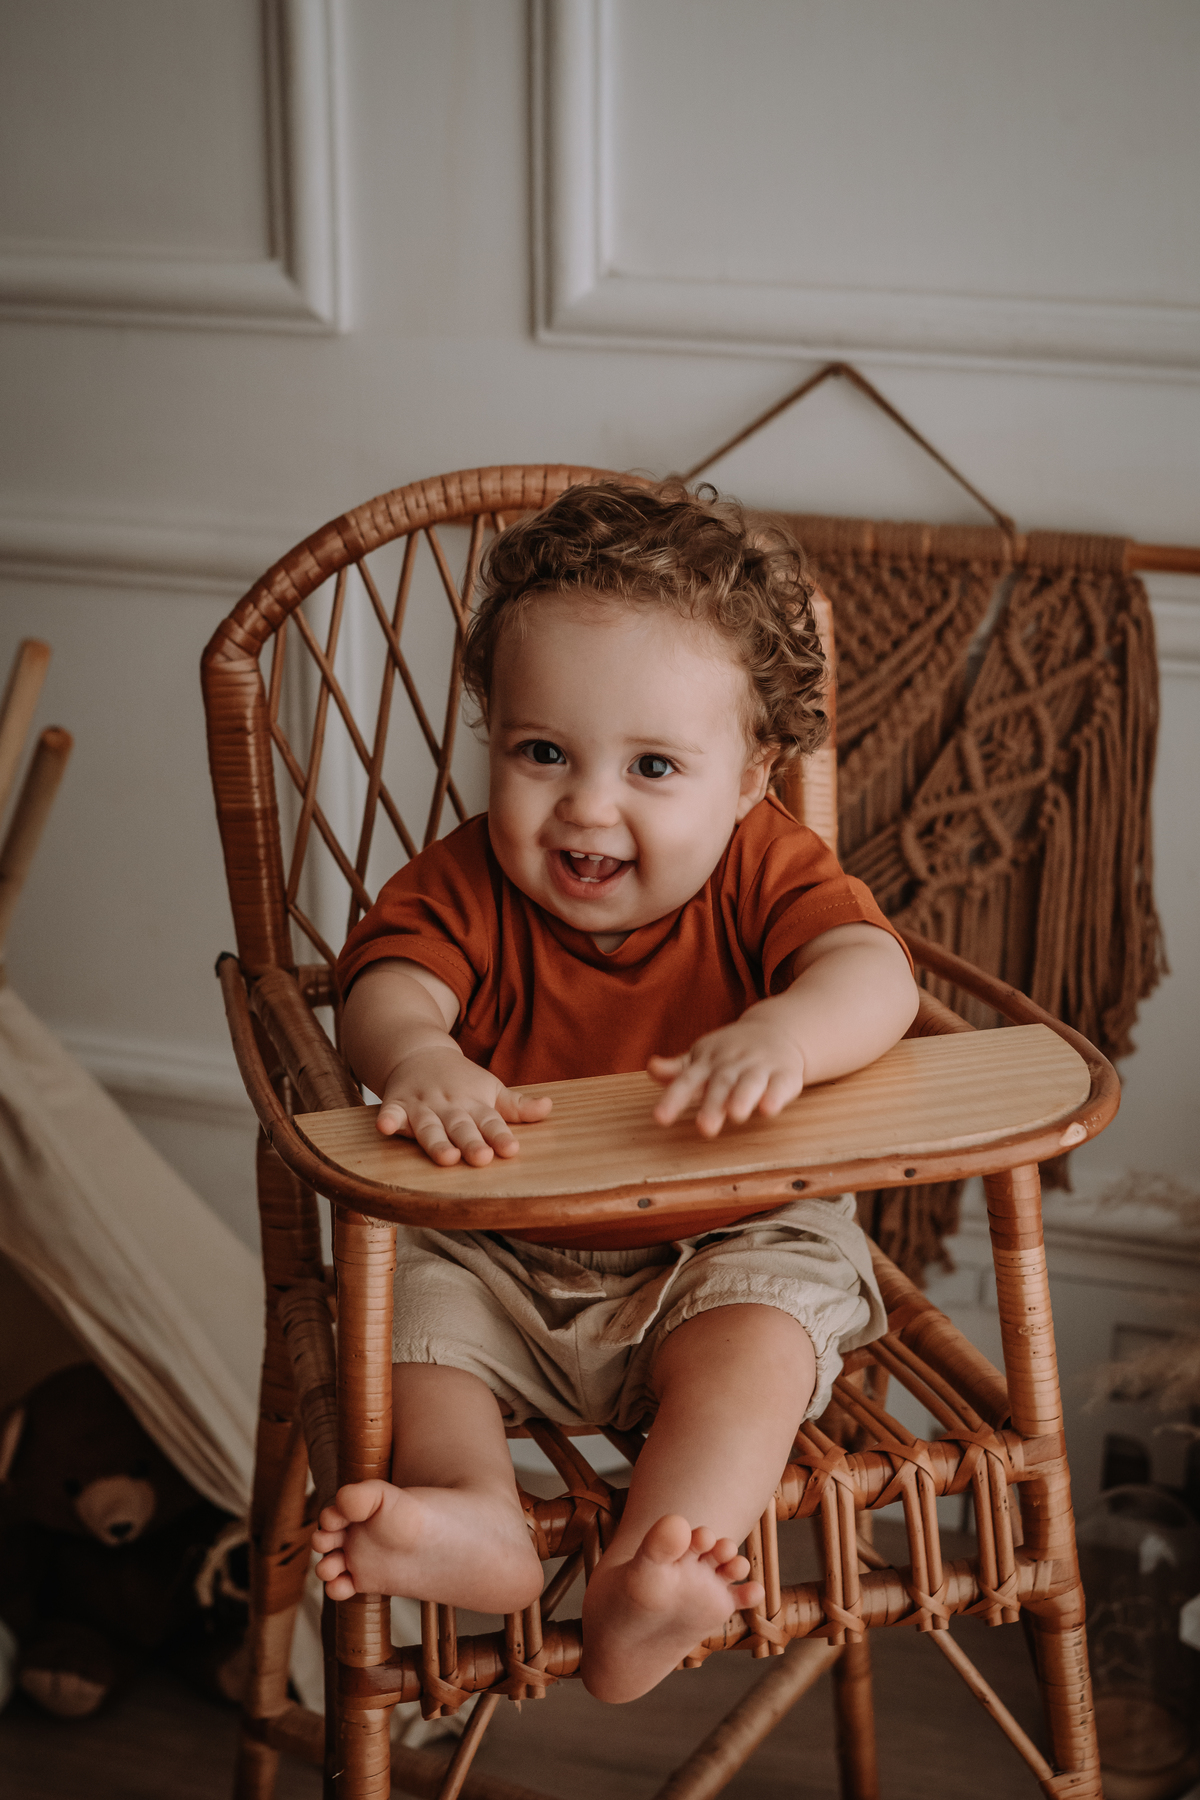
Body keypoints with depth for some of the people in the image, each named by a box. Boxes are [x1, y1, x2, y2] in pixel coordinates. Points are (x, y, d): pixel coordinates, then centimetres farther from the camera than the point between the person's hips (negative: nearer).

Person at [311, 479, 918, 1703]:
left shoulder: (764, 873, -9)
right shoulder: (466, 885, -7)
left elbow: (873, 973, -26)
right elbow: (385, 988, -23)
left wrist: (781, 1034, -51)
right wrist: (421, 1057, -50)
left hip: (732, 1242, -1)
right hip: (496, 1256, 2)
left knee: (760, 1334, -29)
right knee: (409, 1302, -22)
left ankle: (650, 1572, -40)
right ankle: (473, 1517, -40)